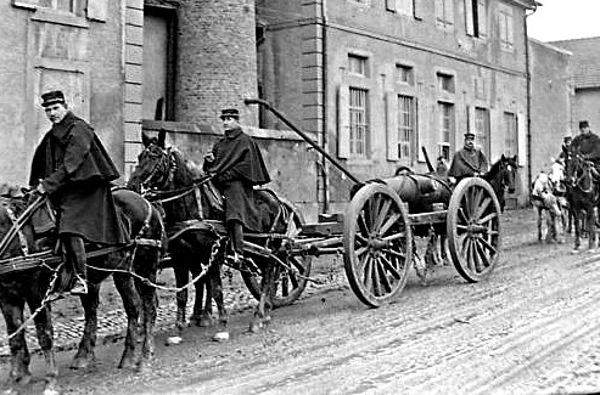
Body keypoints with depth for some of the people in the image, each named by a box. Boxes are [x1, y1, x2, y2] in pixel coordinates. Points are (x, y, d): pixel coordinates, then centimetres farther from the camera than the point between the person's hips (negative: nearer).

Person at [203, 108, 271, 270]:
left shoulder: (244, 140, 3)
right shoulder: (220, 144, 24)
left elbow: (242, 165, -8)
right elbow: (210, 168, 24)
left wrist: (218, 173, -13)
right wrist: (210, 160, 0)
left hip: (237, 182, -8)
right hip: (220, 183, 8)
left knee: (234, 215, -24)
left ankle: (238, 254, -35)